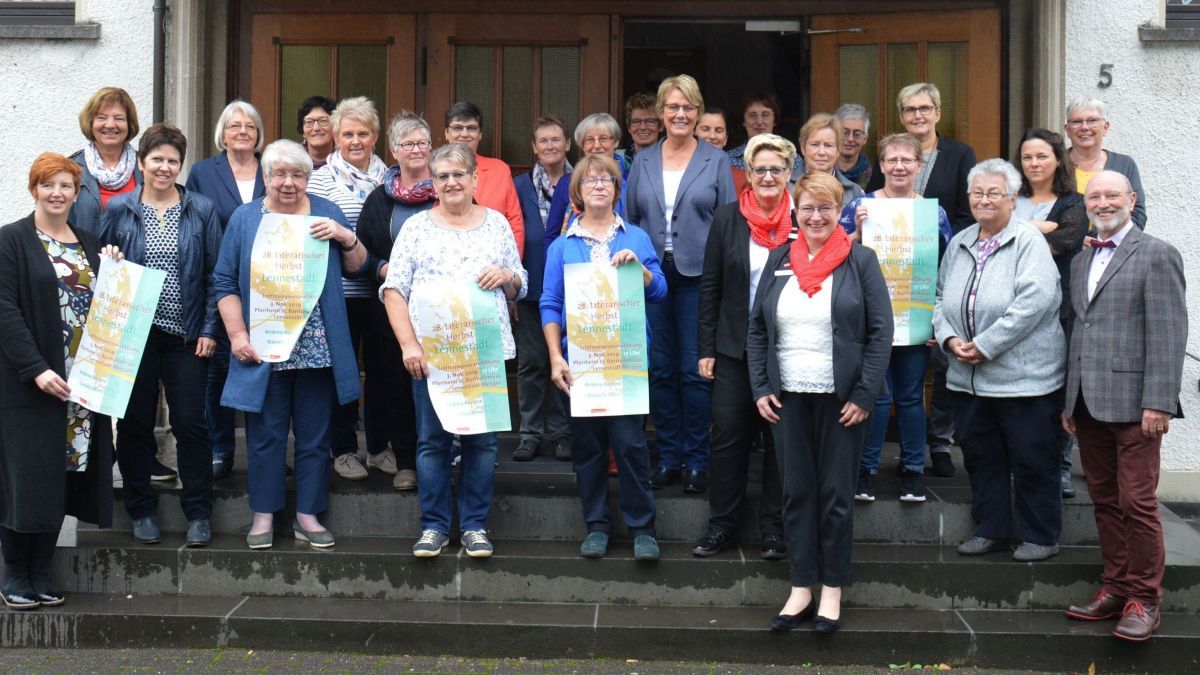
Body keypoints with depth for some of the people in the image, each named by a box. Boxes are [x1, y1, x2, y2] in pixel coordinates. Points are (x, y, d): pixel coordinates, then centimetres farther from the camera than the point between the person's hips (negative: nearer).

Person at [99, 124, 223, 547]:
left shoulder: (202, 210, 3)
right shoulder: (119, 210, 4)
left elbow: (215, 275, 3)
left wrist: (209, 329, -4)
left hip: (186, 336, -1)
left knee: (190, 423, -1)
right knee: (135, 423, 6)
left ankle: (198, 514, 9)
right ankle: (141, 511, 19)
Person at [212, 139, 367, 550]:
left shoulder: (325, 212, 8)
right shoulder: (245, 218, 4)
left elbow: (358, 266, 9)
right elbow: (225, 283, 2)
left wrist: (344, 237, -10)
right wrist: (237, 335, -8)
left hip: (318, 350, 1)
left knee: (314, 436, 6)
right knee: (265, 435, 4)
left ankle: (308, 515, 15)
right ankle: (264, 515, 14)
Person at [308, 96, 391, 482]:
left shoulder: (388, 179, 10)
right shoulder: (321, 179, 0)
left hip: (381, 291, 3)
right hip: (340, 291, -3)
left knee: (381, 367, 10)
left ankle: (380, 446, 22)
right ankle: (344, 449, 15)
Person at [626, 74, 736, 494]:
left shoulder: (716, 161, 3)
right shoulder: (643, 163, 10)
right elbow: (629, 220, 13)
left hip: (698, 276, -3)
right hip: (651, 275, 3)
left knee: (696, 370, -2)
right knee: (660, 369, 6)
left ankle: (697, 460, 7)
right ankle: (668, 456, 16)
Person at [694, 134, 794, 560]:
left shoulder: (802, 222, -1)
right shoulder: (727, 218, 2)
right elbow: (710, 286, 4)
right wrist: (705, 349, 0)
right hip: (734, 348, 1)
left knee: (780, 439, 7)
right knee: (727, 435, 3)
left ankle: (774, 527, 17)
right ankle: (722, 523, 15)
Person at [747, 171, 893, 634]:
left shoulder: (860, 261, -1)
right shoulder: (778, 261, 9)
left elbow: (880, 332, -5)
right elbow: (757, 329, 11)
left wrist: (864, 396, -11)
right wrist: (760, 388, 1)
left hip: (841, 399, -3)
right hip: (788, 397, 3)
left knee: (836, 494, 3)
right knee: (796, 492, 6)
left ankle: (832, 592, 14)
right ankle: (800, 590, 15)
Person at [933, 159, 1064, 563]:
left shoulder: (1028, 242, -9)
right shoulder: (959, 244, 12)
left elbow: (1034, 301, -20)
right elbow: (941, 298, 16)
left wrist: (985, 345, -19)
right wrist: (949, 338, -4)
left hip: (1024, 375, -6)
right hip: (968, 376, 7)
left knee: (1031, 460, 2)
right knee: (980, 456, 14)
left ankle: (1041, 537, 14)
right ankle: (991, 530, 26)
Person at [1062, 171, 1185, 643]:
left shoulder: (1156, 255, -4)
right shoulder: (1081, 262, 18)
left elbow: (1168, 334, -10)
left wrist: (1159, 402, -17)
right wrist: (1070, 401, 16)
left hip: (1132, 404, -7)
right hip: (1088, 404, 7)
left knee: (1137, 503, -5)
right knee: (1105, 502, 11)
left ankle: (1143, 599, 4)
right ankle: (1115, 589, 19)